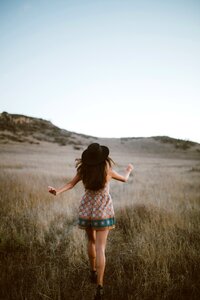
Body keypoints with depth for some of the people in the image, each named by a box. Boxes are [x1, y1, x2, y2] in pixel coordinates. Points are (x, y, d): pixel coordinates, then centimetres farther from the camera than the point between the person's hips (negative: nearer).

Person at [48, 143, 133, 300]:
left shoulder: (84, 169, -8)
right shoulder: (108, 170, -11)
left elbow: (71, 184, -15)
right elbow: (124, 179, 6)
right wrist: (129, 170, 26)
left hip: (87, 209, 3)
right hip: (102, 211, -3)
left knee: (91, 240, 25)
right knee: (100, 248, -4)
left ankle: (93, 272, 39)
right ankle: (99, 286, -11)